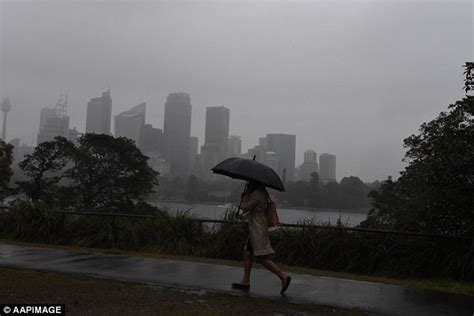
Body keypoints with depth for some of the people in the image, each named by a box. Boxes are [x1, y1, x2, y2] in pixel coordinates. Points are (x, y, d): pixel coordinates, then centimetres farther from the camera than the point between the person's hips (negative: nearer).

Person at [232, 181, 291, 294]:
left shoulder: (257, 194, -18)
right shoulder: (261, 192, 12)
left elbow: (244, 207, -15)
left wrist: (246, 195, -2)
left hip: (258, 228, -10)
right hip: (254, 228, 10)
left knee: (262, 258, -7)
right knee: (247, 253, 13)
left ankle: (283, 276, -4)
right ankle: (245, 281, 19)